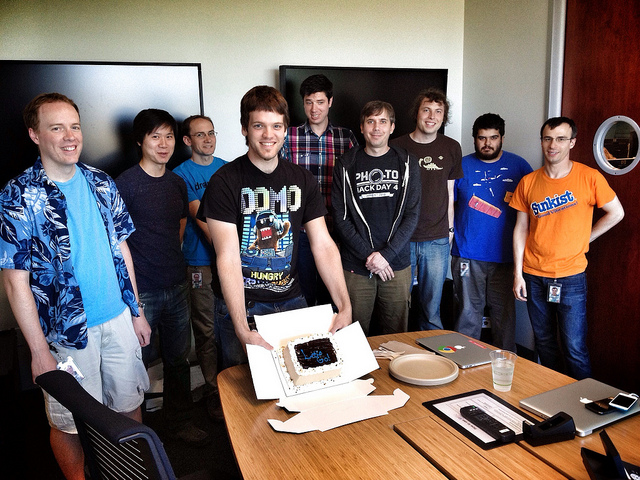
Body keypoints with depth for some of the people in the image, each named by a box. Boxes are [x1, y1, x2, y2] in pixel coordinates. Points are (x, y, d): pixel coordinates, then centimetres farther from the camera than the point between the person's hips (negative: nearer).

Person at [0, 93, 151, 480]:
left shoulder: (102, 184, 2)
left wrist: (137, 310, 9)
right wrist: (40, 352, -12)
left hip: (118, 318, 4)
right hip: (67, 332, -4)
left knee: (130, 404, 18)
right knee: (71, 423, 12)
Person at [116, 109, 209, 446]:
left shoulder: (177, 183, 9)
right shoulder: (125, 184, -10)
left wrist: (170, 263, 13)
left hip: (177, 286, 6)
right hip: (141, 291, -6)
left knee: (178, 357, 14)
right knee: (140, 360, 4)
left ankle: (180, 421, 31)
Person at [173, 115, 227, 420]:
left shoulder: (227, 168, 13)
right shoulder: (182, 174, -2)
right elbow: (201, 217, -12)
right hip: (202, 263, -4)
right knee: (207, 332, 3)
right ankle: (214, 392, 18)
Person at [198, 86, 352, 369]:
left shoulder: (302, 180, 2)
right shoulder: (225, 182, -12)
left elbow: (324, 246, -2)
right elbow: (228, 259, -19)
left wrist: (345, 307, -14)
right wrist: (243, 330, -27)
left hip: (291, 303, 4)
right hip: (241, 308, -3)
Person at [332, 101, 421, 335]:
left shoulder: (407, 163, 5)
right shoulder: (347, 165, 3)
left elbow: (412, 215, 0)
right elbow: (340, 217, -2)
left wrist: (386, 254, -11)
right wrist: (368, 255, -11)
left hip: (397, 263, 1)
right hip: (356, 265, -1)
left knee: (397, 335, 9)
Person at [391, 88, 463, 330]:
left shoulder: (451, 148, 7)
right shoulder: (397, 147, -1)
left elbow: (449, 191, 14)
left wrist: (450, 229, 12)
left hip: (437, 240, 2)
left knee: (432, 308, 8)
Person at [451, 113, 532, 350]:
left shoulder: (518, 166, 6)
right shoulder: (462, 166, 4)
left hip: (505, 254, 1)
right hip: (468, 254, 0)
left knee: (504, 312, 7)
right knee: (468, 311, 5)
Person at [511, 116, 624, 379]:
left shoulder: (589, 177, -7)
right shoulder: (528, 182, 2)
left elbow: (616, 213, 4)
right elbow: (521, 228, 4)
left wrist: (581, 239, 0)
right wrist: (518, 273, 0)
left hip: (570, 277, -3)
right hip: (534, 276, 3)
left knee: (575, 349, -1)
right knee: (544, 344, 15)